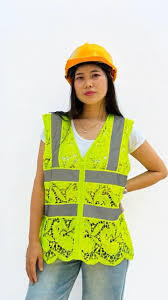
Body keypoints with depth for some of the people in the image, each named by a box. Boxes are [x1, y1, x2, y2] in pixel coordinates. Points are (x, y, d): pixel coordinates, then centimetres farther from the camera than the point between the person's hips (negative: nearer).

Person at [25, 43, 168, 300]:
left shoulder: (125, 131, 2)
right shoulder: (54, 126, 3)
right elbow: (40, 184, 1)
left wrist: (121, 188, 2)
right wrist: (33, 240, -2)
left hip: (106, 243, 0)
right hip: (55, 241, 1)